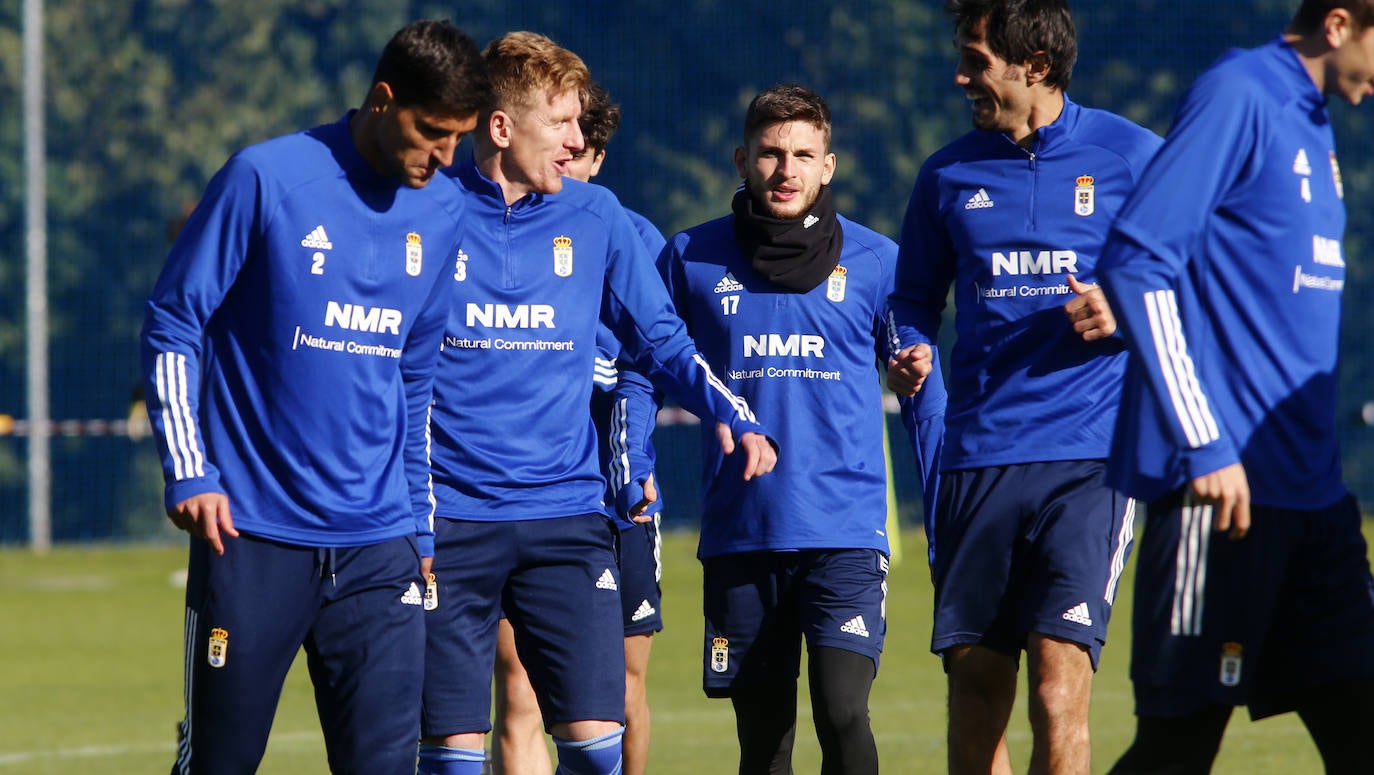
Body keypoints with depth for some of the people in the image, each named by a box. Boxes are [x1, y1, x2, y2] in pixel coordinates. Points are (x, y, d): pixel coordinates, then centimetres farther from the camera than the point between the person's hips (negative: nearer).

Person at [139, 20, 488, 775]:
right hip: (253, 535, -4)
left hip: (378, 543, 4)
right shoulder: (266, 178, -7)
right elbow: (171, 323, -2)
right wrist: (188, 471, -10)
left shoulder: (443, 213, 8)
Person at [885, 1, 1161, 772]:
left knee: (1060, 685, -15)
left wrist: (1128, 314, -11)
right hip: (979, 454, 4)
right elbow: (917, 296, 23)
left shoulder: (1130, 156, 3)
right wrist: (909, 354, 2)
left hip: (1090, 455, -4)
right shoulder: (949, 174, 13)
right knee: (975, 690, 2)